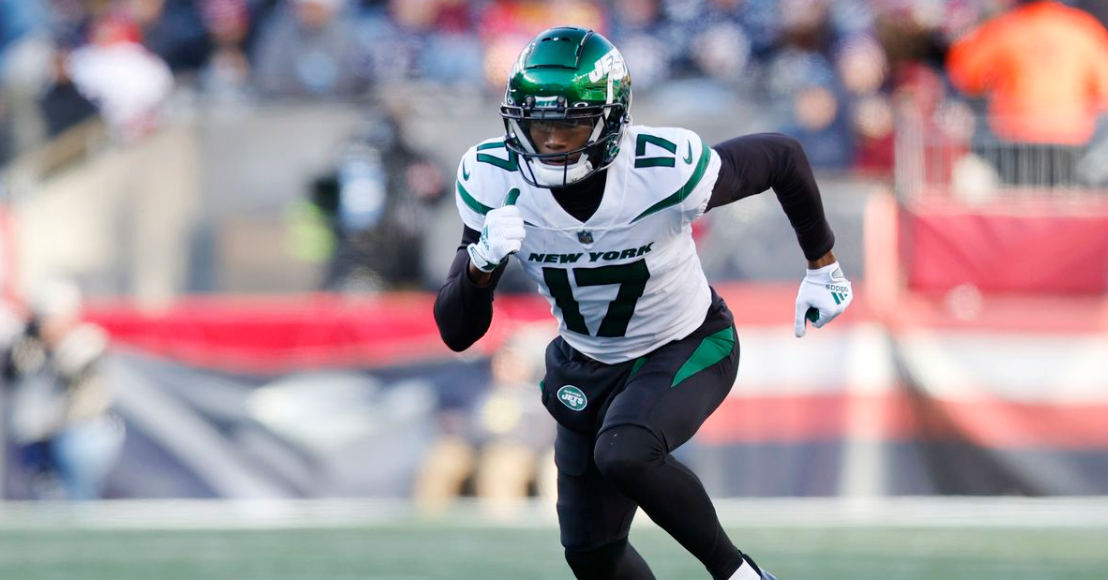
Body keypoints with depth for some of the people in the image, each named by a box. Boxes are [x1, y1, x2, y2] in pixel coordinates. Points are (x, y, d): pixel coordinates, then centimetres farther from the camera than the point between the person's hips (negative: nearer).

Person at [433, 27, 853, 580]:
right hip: (587, 365, 5)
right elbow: (456, 332, -18)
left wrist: (823, 267, 0)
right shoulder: (492, 180, -21)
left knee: (623, 454, -34)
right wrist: (483, 261, -39)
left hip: (687, 349, -5)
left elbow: (783, 157, -12)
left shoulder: (664, 169, -31)